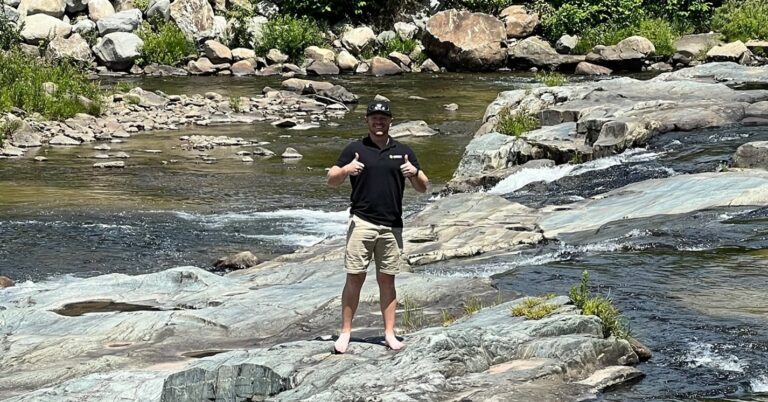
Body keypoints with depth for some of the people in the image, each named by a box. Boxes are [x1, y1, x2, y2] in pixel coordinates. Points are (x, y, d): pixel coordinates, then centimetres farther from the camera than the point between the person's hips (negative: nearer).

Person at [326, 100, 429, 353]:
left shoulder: (403, 151, 9)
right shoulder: (355, 149, 4)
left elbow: (423, 188, 10)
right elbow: (331, 181, 1)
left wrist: (414, 173, -12)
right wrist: (346, 170, -19)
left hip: (392, 225, 2)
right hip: (361, 223, -2)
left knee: (387, 280, 7)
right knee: (354, 278, -4)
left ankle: (389, 333, 12)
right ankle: (345, 332, 2)